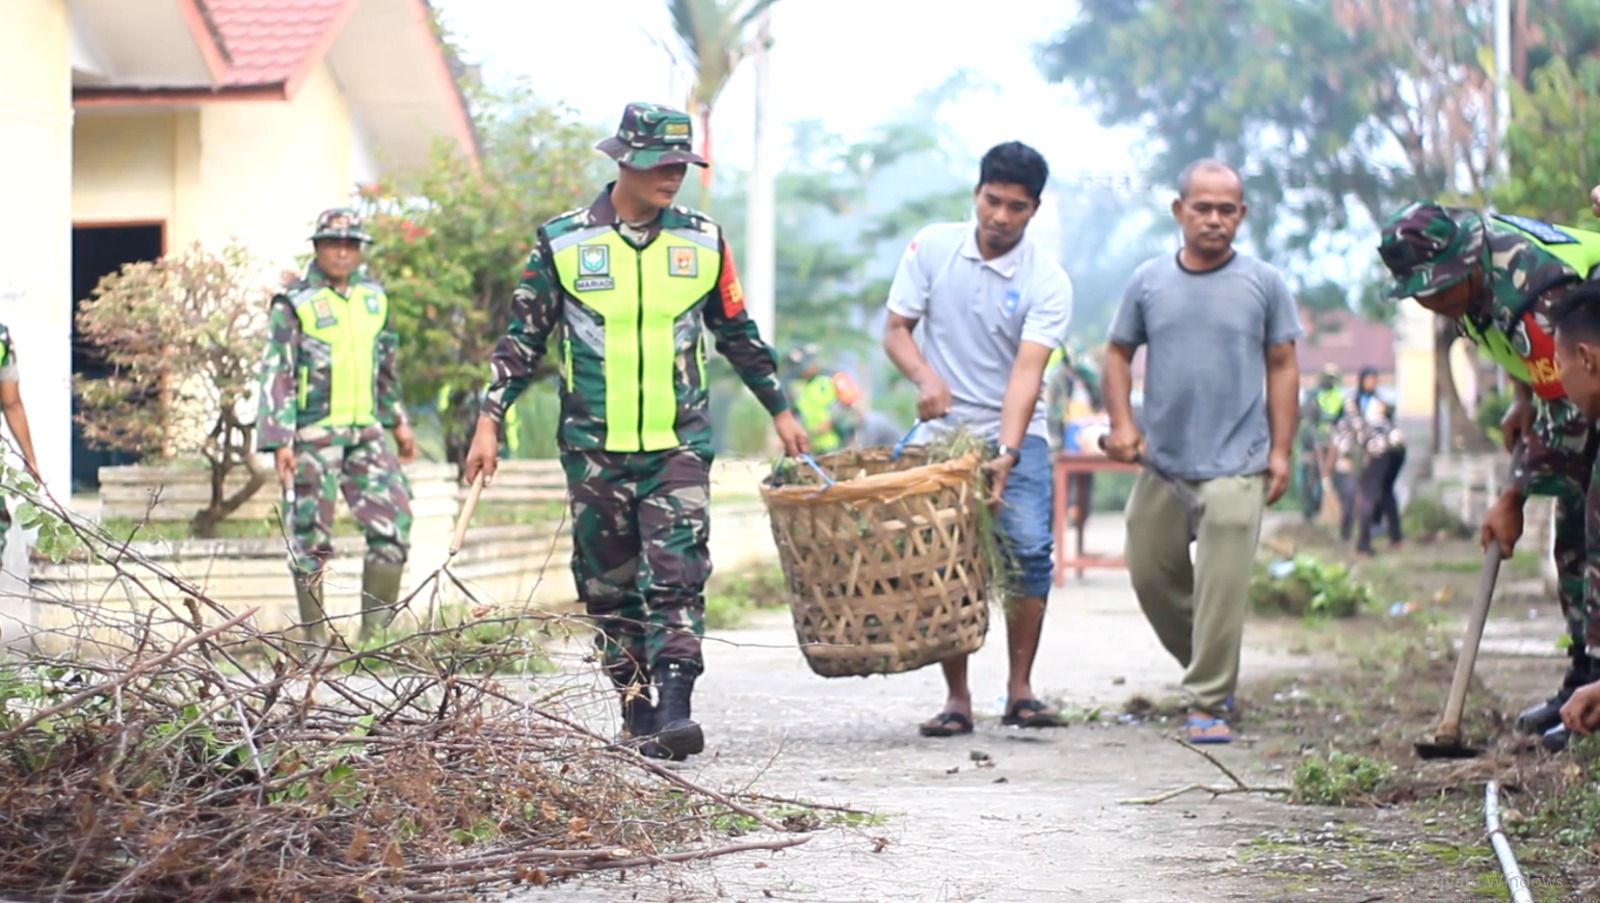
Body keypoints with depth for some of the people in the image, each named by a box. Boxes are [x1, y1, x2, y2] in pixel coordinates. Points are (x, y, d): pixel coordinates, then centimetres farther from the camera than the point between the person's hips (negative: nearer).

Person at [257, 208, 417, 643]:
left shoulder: (373, 296, 12)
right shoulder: (294, 303, -5)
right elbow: (276, 374, -9)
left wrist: (398, 421, 24)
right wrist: (280, 441, -15)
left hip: (366, 431, 5)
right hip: (314, 434, -5)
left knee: (394, 521, -3)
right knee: (312, 537, 1)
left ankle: (375, 630, 6)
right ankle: (314, 636, 10)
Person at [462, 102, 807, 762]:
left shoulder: (703, 242, 5)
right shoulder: (562, 243, 0)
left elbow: (738, 335, 17)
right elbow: (521, 339, 5)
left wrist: (780, 410, 21)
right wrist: (489, 422, -1)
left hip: (679, 443, 0)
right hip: (594, 448, 0)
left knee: (677, 577, -12)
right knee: (609, 586, 5)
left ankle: (675, 710, -18)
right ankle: (637, 714, 14)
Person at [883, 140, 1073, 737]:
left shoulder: (1048, 282, -10)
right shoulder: (932, 247, -2)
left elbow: (1026, 371, -20)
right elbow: (895, 330, 1)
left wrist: (1006, 452, -32)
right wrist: (925, 377, -20)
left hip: (1017, 436, -1)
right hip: (942, 431, 1)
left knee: (1029, 552, -15)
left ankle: (1020, 688, -4)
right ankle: (956, 698, 1)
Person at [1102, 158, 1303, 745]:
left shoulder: (1264, 284, 2)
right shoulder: (1149, 282, 7)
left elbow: (1282, 366, 5)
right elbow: (1119, 353, 14)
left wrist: (1281, 450, 0)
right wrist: (1121, 423, 1)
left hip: (1237, 465, -3)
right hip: (1161, 462, 3)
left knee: (1221, 590, -8)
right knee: (1151, 574, 10)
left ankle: (1209, 703, -1)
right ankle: (1207, 670, 29)